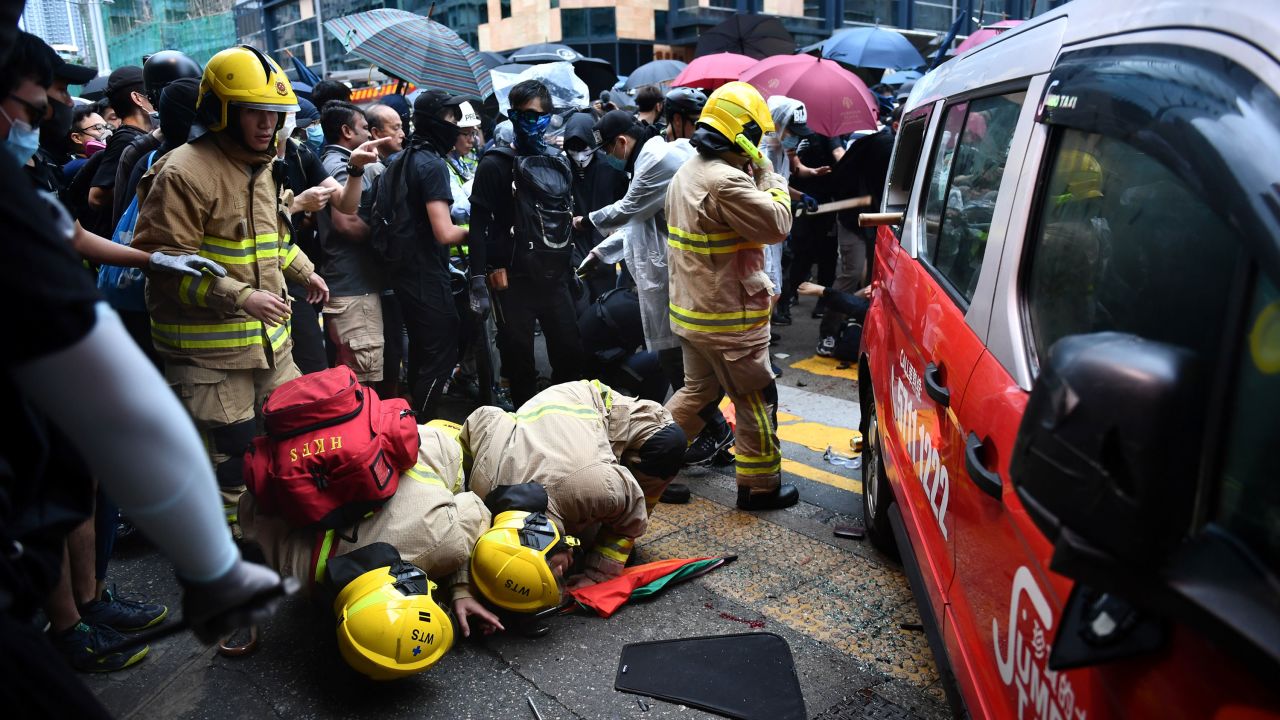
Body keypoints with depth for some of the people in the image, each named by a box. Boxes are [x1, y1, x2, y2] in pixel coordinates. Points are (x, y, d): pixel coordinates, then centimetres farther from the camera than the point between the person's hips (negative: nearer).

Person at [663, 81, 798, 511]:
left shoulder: (687, 173, 10)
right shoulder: (726, 181, -23)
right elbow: (776, 225, -19)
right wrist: (770, 177, -5)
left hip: (690, 310, 9)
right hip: (728, 318, -9)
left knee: (696, 390, 23)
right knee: (757, 400, 5)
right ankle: (760, 486, 16)